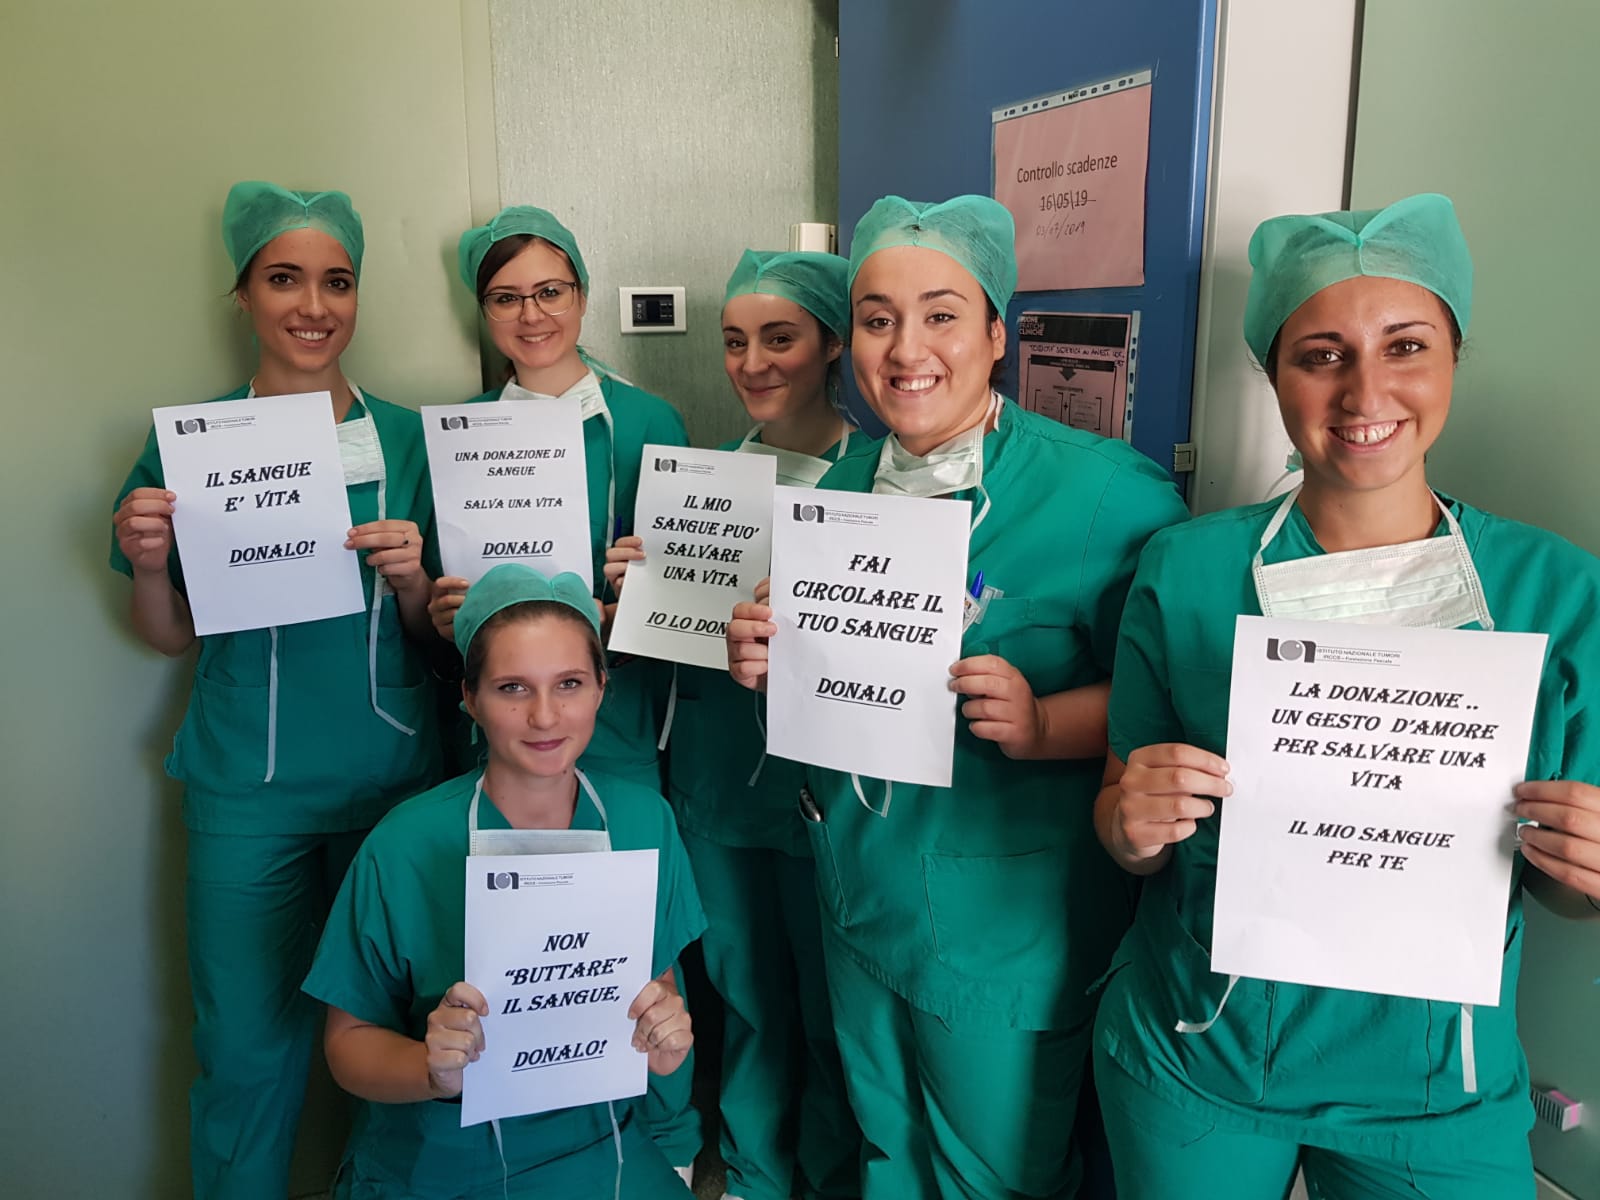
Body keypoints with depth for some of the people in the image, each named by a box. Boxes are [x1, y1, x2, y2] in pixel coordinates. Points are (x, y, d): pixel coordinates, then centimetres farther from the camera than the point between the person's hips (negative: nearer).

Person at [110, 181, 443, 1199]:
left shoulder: (407, 439, 1)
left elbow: (434, 634, 5)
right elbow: (173, 636, 5)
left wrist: (411, 579, -16)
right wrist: (148, 564, -15)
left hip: (394, 779, 1)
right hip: (249, 793, 0)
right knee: (249, 1045, 8)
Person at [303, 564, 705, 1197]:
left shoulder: (643, 820, -7)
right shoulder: (405, 849, -16)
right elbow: (347, 1040, -6)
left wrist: (665, 1034, -14)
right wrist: (433, 1069, -25)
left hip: (596, 1145, 2)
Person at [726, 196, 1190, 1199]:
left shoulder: (1107, 491, -18)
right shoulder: (842, 491, 2)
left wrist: (1044, 724, -31)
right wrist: (771, 660, -8)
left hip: (1011, 927, -6)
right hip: (862, 908, 6)